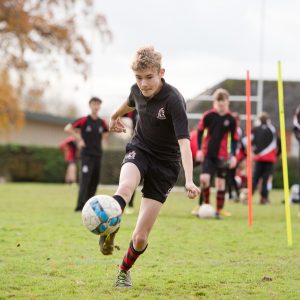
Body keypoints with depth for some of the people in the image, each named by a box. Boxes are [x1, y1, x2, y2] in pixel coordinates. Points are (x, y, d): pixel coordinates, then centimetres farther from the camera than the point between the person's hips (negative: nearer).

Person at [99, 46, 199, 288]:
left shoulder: (173, 100, -25)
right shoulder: (138, 90, -6)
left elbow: (184, 142, -35)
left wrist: (189, 180, -48)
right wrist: (116, 115, 43)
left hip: (165, 163, -4)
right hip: (139, 150, 4)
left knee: (140, 238, -2)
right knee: (125, 187, -39)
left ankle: (124, 270, 26)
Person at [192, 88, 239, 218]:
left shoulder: (231, 119, -2)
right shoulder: (208, 115, -4)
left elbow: (234, 138, 4)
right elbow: (200, 132, 4)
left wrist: (233, 155, -4)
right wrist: (199, 149, -3)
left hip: (222, 155, 1)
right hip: (208, 153, 0)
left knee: (221, 181, 3)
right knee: (204, 179, -12)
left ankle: (219, 209, 12)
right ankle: (204, 205, 6)